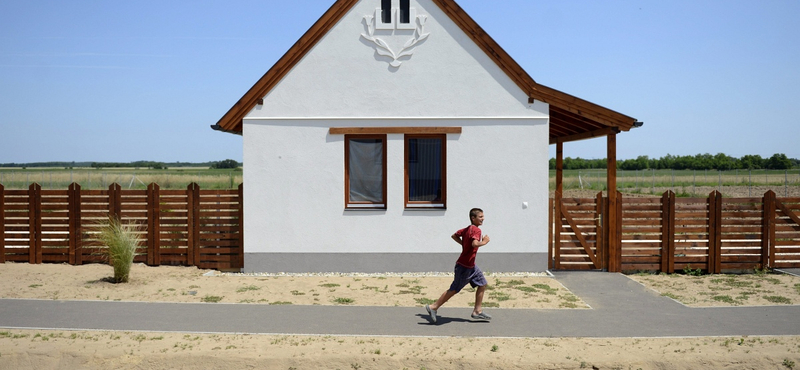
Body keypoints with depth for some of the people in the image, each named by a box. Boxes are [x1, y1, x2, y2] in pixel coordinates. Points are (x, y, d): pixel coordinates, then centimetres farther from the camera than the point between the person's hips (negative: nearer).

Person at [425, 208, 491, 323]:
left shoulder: (467, 229, 9)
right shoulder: (476, 230, -19)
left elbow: (454, 235, 19)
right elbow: (475, 244, -36)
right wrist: (484, 241, -18)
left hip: (471, 265, 10)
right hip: (464, 266, -10)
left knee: (482, 284, 13)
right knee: (454, 289, -1)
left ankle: (477, 311, 18)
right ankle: (433, 307, 9)